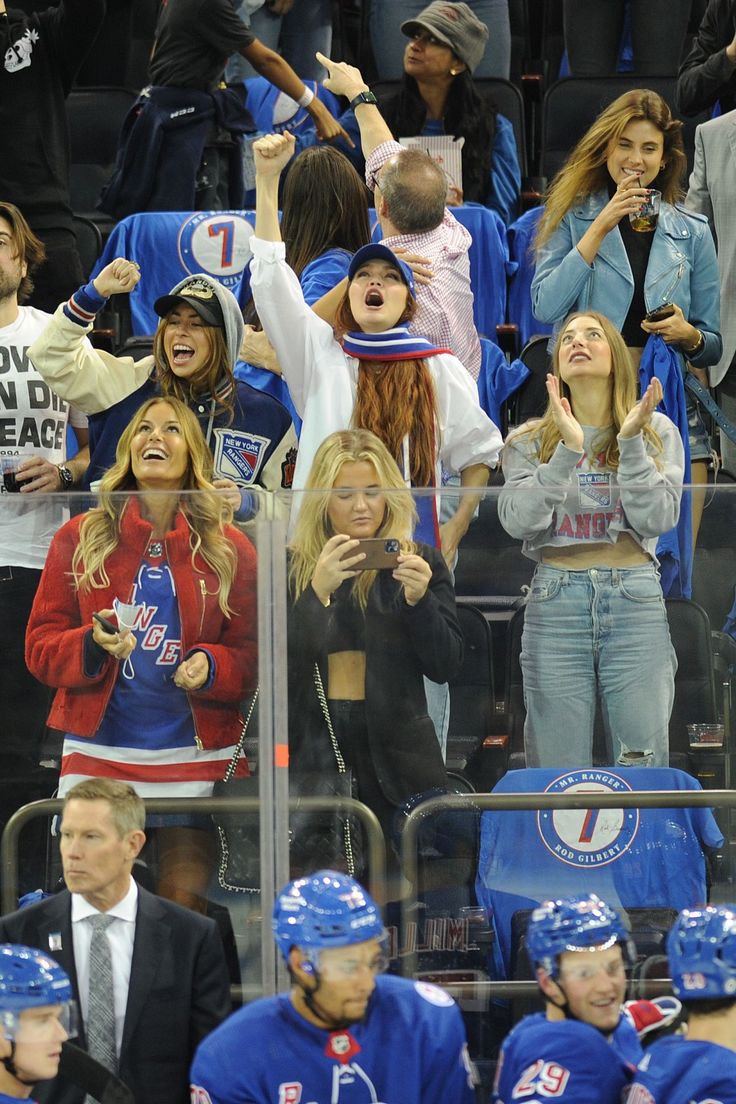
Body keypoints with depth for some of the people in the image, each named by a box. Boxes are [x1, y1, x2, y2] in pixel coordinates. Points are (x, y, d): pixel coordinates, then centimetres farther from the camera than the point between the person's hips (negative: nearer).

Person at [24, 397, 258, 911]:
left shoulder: (230, 549, 7)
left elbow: (252, 656, 8)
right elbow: (41, 646, 5)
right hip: (98, 754, 0)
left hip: (195, 756, 0)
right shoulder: (80, 539, 7)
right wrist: (92, 646, -15)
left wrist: (209, 667, -13)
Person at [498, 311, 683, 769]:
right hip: (556, 601, 0)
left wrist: (631, 442, -12)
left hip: (636, 599, 0)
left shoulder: (657, 432, 9)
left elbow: (657, 519, -4)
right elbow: (519, 521, -6)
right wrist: (568, 450, -14)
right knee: (558, 774, -1)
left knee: (644, 766, -2)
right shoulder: (529, 441, 10)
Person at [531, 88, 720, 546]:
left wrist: (688, 336, -8)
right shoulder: (574, 216, 7)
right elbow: (546, 306, -10)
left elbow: (713, 344, 16)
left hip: (672, 403, 2)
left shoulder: (691, 231, 12)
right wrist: (601, 227, -11)